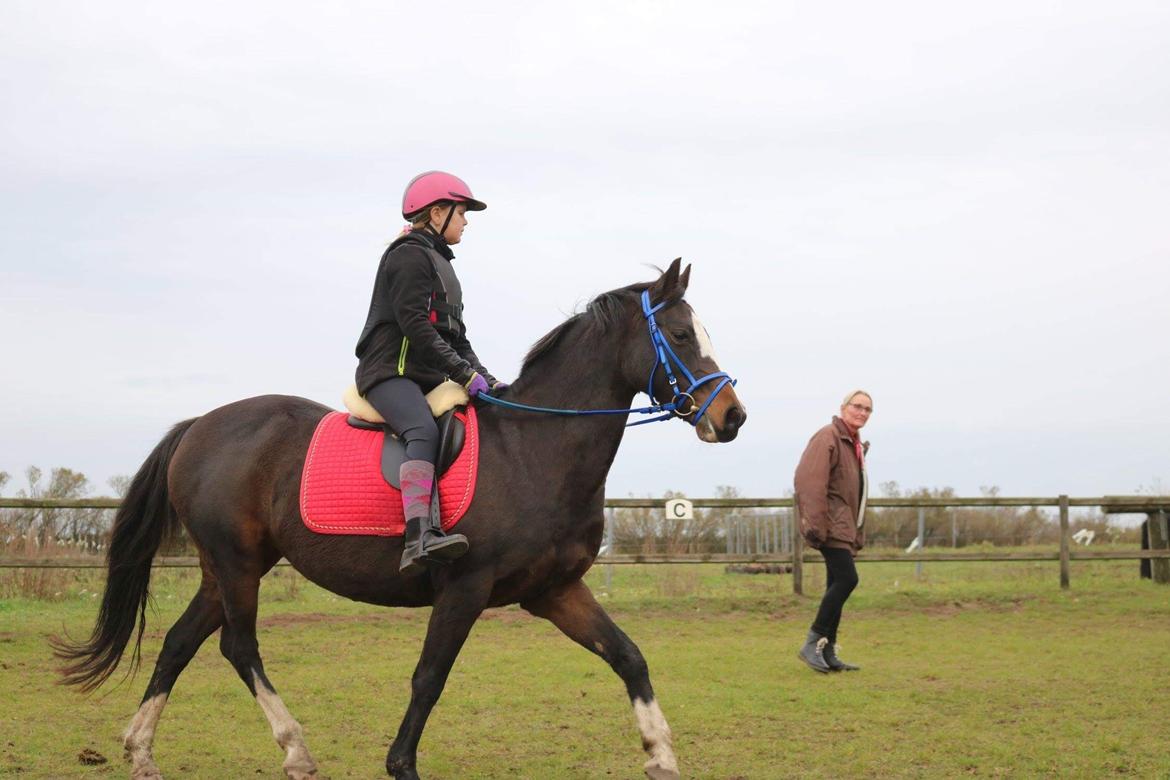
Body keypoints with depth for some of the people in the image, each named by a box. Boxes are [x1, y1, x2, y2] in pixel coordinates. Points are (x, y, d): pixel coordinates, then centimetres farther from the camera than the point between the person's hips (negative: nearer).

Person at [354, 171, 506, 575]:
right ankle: (419, 537, -50)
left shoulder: (439, 263, 25)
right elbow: (415, 327, -17)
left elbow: (456, 336, 24)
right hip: (391, 371, -10)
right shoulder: (409, 255, -6)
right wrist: (464, 373, -19)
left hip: (429, 376, 11)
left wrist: (485, 378, 10)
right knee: (424, 430, -34)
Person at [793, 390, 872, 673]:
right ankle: (813, 644, -12)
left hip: (845, 527, 10)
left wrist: (858, 535, 21)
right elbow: (809, 480, -20)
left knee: (837, 585, 8)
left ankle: (828, 653, 12)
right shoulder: (828, 437, -9)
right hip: (831, 524, -10)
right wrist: (815, 524, -26)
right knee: (847, 578, -17)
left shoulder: (856, 445, 21)